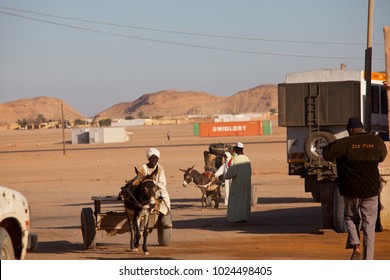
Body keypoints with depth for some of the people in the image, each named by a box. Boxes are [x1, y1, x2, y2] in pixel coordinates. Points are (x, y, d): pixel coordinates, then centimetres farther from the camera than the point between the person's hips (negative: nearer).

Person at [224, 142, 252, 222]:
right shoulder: (247, 159, 4)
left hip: (237, 183, -6)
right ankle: (244, 217, 10)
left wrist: (226, 176, 0)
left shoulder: (235, 159, -16)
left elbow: (232, 172, -19)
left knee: (236, 200, 1)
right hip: (246, 183, 6)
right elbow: (250, 172, 9)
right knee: (245, 199, 10)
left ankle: (238, 218, -2)